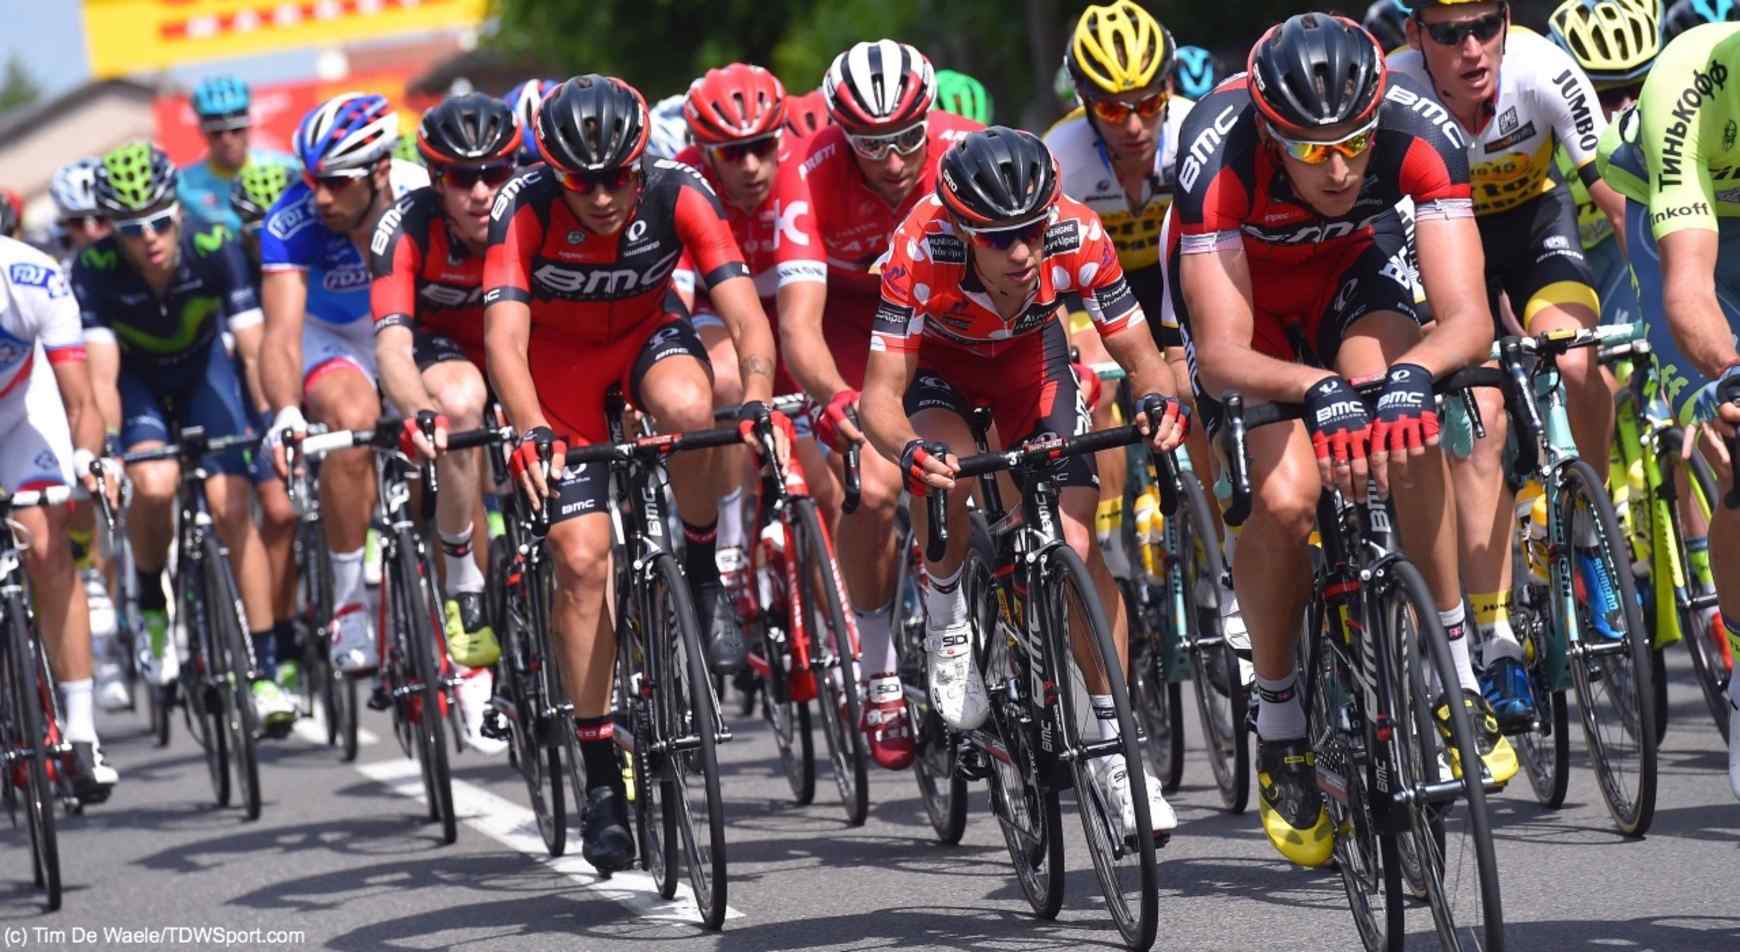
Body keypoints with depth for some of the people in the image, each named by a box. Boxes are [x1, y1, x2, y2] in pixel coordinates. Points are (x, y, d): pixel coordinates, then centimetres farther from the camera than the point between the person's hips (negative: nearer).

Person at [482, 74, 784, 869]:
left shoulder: (679, 193, -27)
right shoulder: (527, 207, -30)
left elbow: (745, 312, -33)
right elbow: (505, 335, -38)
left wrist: (758, 398, -52)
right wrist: (531, 432, -55)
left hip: (648, 332, 1)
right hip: (560, 353, 0)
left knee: (688, 409, -37)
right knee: (583, 557, -12)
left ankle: (700, 560, -7)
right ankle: (601, 780, -3)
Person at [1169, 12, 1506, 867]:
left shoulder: (1420, 133, -33)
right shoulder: (1218, 154, -38)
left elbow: (1469, 318, -38)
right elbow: (1222, 358, -42)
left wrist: (1412, 373, -59)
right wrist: (1318, 392, -61)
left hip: (1354, 264, 1)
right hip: (1238, 281, -1)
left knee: (1404, 431, -30)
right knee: (1286, 497, -24)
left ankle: (1459, 680, -16)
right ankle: (1278, 725, 0)